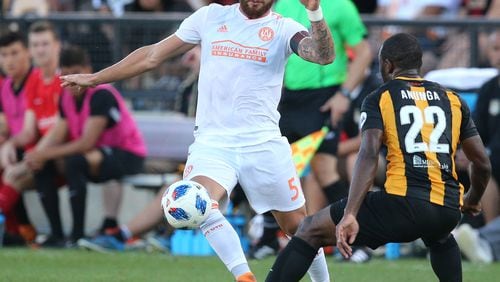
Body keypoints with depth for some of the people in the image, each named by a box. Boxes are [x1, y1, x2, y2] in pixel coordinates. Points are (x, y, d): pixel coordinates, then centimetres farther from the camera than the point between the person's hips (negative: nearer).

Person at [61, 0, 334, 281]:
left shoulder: (283, 29, 1)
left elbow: (325, 55, -18)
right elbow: (153, 55, 15)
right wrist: (95, 78, 18)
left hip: (264, 144, -1)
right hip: (212, 142, 1)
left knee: (298, 225, 5)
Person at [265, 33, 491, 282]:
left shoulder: (379, 99, 7)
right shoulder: (453, 100, 18)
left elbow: (368, 156, -10)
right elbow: (482, 164, 20)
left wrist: (350, 215, -18)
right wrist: (472, 201, 41)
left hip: (402, 205, -4)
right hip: (448, 211, 4)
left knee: (311, 230, 9)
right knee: (440, 238, 43)